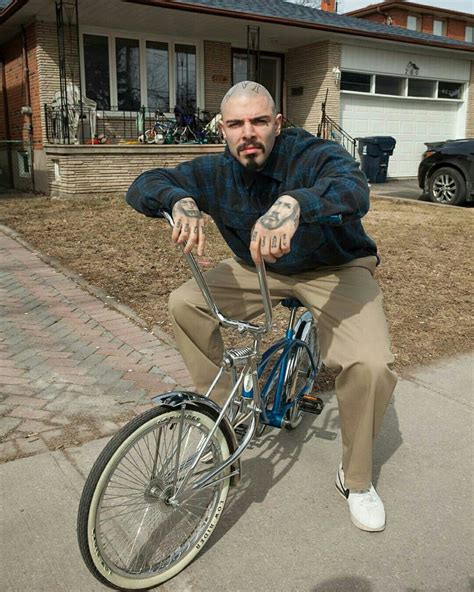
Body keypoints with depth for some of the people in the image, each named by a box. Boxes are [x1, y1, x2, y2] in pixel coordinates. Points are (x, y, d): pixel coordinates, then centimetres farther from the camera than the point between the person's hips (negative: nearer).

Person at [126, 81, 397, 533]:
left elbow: (353, 190, -44)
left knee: (371, 364, -26)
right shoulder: (216, 172, -11)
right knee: (185, 302, -13)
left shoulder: (315, 156, -23)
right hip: (258, 268, 4)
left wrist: (294, 203, -65)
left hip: (334, 270, -4)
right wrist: (179, 201, -39)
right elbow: (143, 186, -15)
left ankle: (356, 479, 0)